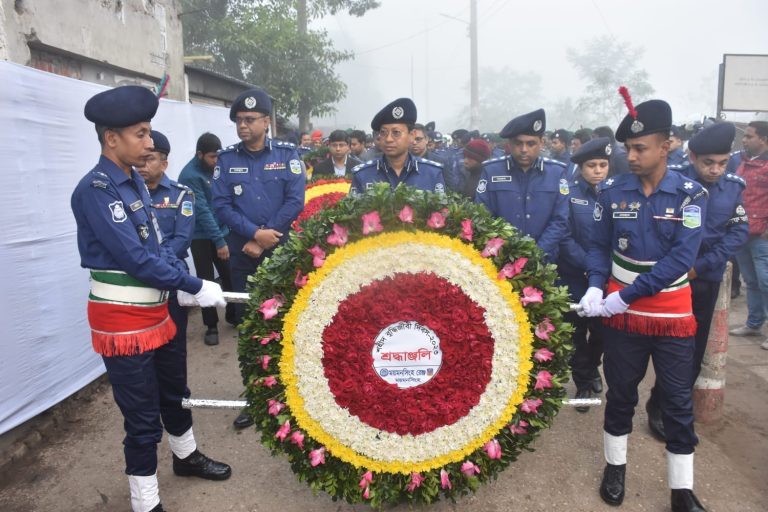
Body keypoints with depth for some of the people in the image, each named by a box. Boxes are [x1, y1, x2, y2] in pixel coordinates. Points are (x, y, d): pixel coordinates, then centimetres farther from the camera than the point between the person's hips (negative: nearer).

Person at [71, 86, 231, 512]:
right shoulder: (95, 190, -20)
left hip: (156, 311, 9)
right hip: (122, 320, -9)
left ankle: (186, 456, 47)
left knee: (175, 391, 24)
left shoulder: (134, 181, 7)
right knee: (143, 415, 3)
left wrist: (185, 286, 0)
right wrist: (196, 286, -19)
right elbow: (135, 258, -25)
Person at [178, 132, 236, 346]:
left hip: (222, 231, 5)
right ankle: (211, 326, 16)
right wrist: (219, 241, -22)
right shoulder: (190, 176, -18)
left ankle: (233, 315, 28)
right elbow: (202, 211, -21)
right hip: (201, 237, -5)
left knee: (230, 276, 10)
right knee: (206, 281, 3)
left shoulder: (214, 167, 2)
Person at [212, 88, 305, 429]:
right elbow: (222, 206, -4)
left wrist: (267, 239, -13)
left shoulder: (287, 154, -1)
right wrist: (255, 233, -17)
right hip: (243, 254, 2)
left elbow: (295, 201, -9)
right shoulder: (227, 159, 3)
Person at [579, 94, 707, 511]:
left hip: (673, 317, -1)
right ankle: (615, 465, 35)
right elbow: (599, 246, 2)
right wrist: (595, 287, -16)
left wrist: (625, 296, -23)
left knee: (679, 403, 9)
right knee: (620, 394, 14)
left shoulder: (691, 195, -9)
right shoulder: (611, 191, -4)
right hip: (622, 316, 1)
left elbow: (681, 258, -17)